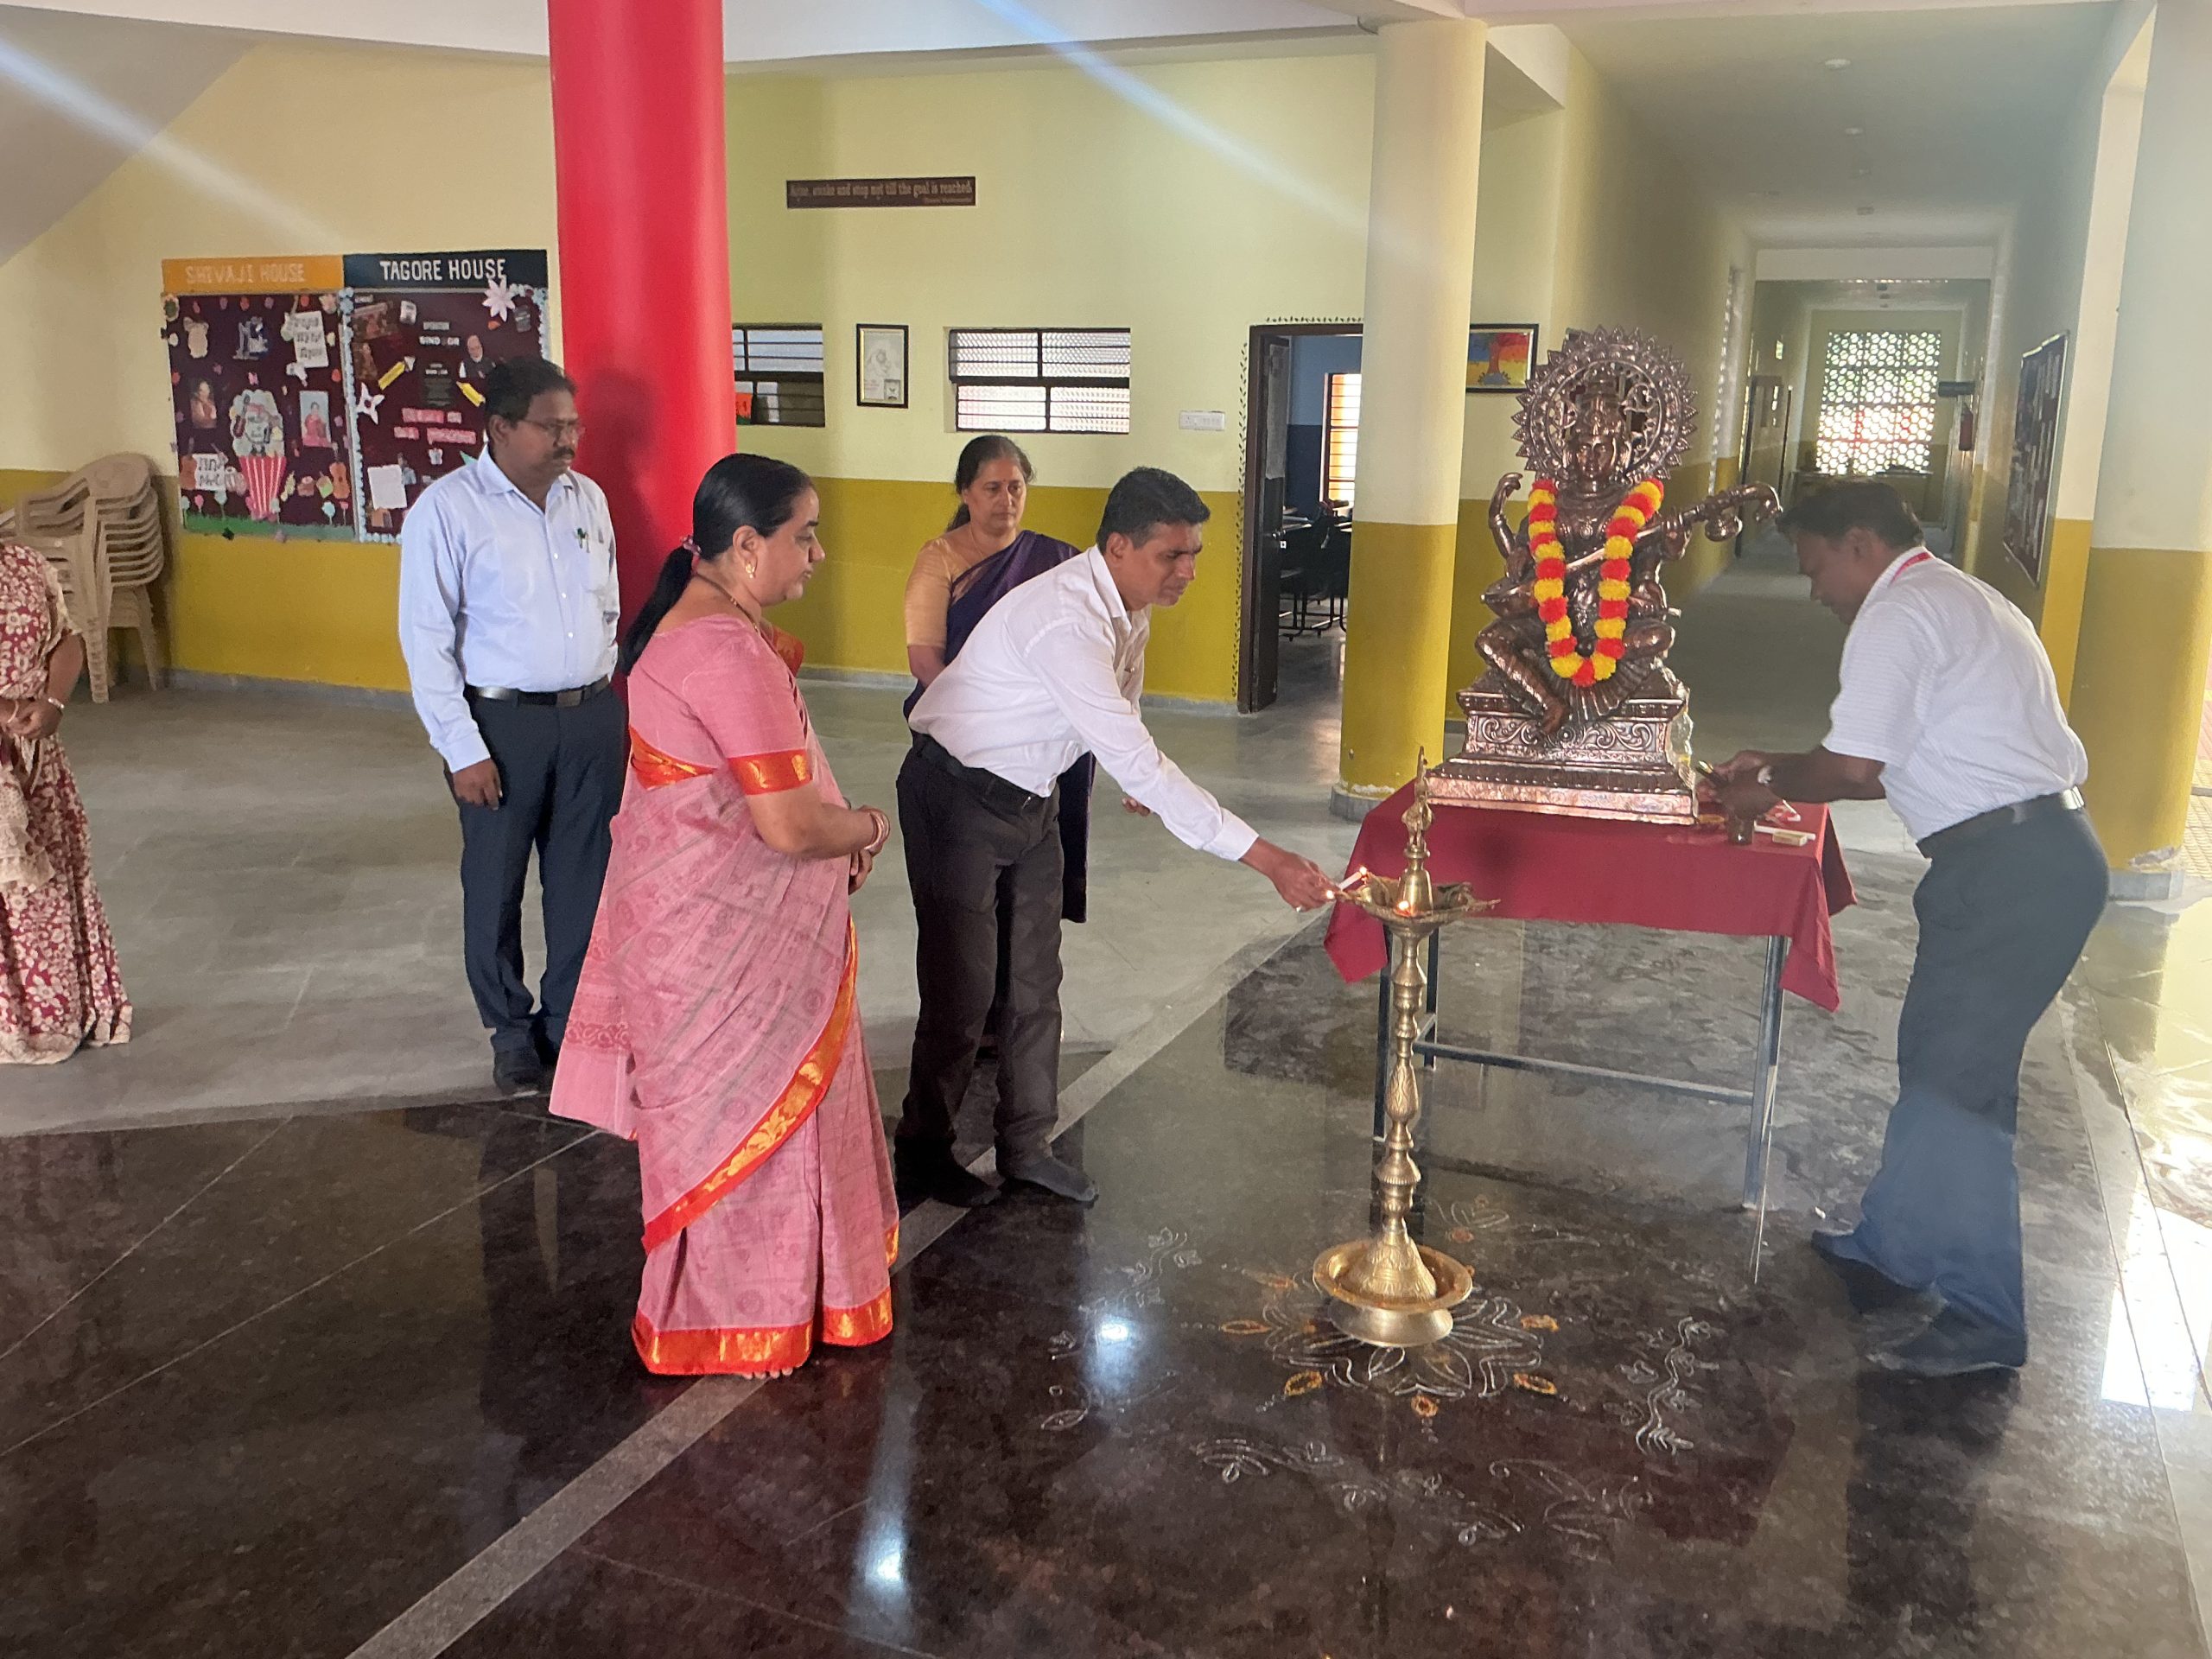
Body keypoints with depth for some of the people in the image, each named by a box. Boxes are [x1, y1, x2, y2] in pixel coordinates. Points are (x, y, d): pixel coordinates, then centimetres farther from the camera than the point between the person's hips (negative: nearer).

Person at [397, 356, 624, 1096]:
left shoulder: (588, 497, 4)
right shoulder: (446, 510, -11)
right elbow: (426, 640, -12)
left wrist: (600, 694, 12)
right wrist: (462, 750, -14)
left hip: (592, 716, 4)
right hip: (503, 723, -4)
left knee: (584, 877, 12)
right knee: (496, 884, 9)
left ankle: (570, 1018, 30)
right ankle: (510, 1027, 29)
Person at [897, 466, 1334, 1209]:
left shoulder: (1131, 609, -5)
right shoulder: (1065, 623, -34)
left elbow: (1122, 726, 13)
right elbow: (1137, 763, -39)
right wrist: (1266, 859, -40)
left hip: (1031, 798, 8)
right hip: (958, 798, -8)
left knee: (1036, 980, 12)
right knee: (962, 984, 0)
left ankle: (1026, 1146, 27)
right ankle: (922, 1154, 21)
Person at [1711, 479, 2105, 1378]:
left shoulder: (1897, 613, -11)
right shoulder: (1956, 598, 22)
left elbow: (1854, 769, -16)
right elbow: (1891, 756, 24)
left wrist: (1769, 789, 1)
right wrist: (1781, 766, 21)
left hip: (2007, 862, -11)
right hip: (2039, 845, 11)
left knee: (1954, 1077, -7)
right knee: (1937, 1059, 17)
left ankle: (1983, 1319, -1)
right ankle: (1892, 1251, 29)